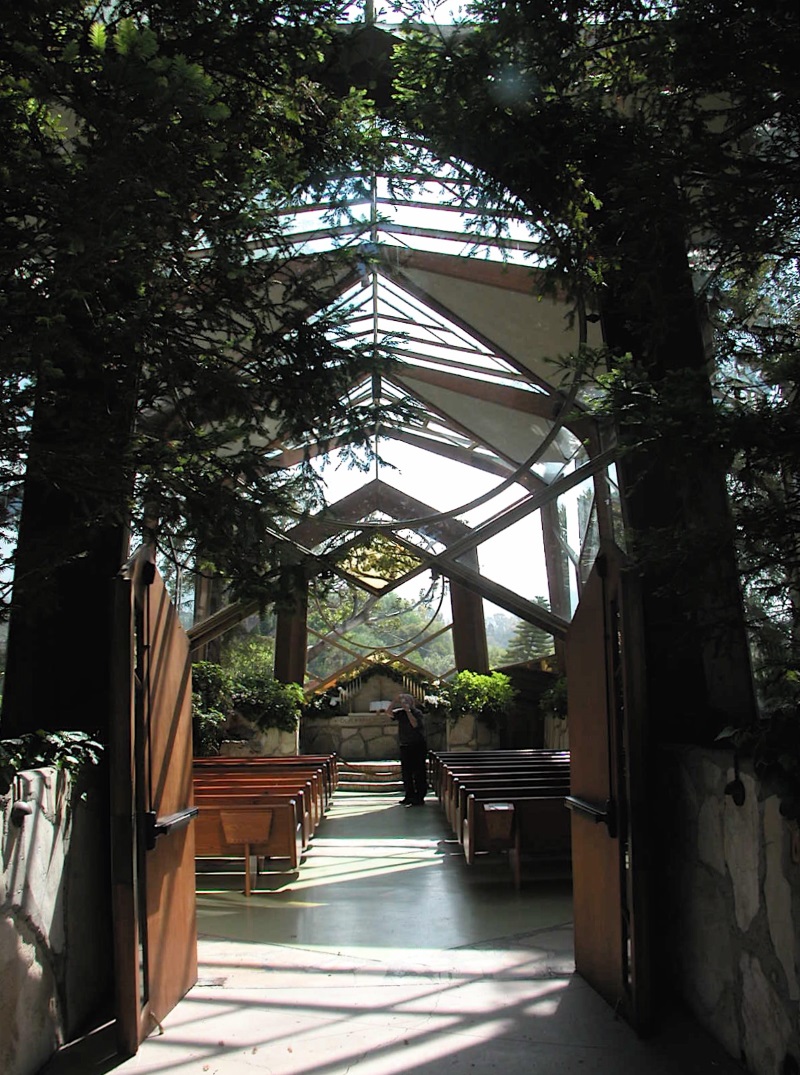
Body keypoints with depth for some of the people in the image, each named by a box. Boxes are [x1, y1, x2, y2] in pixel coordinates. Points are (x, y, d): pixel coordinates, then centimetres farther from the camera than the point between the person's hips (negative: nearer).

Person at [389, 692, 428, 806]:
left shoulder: (417, 712, -7)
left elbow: (415, 724, -23)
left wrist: (408, 710, -22)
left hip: (418, 746, -6)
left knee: (419, 772, -3)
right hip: (405, 747, 6)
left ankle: (419, 797, 0)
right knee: (406, 772, 9)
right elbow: (390, 713, -4)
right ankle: (409, 796, 16)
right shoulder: (401, 713, 9)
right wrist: (394, 701, -13)